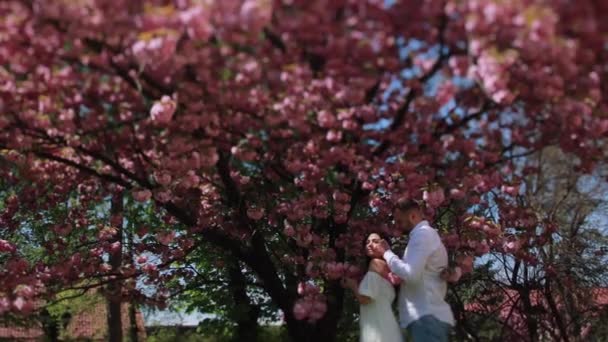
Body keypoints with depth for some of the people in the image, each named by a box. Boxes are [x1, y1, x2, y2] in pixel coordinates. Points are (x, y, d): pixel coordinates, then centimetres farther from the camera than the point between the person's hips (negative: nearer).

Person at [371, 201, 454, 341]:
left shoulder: (422, 233, -7)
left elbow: (411, 274, -20)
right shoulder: (428, 234, 25)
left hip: (426, 316, -10)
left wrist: (386, 253, -7)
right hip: (430, 314, 10)